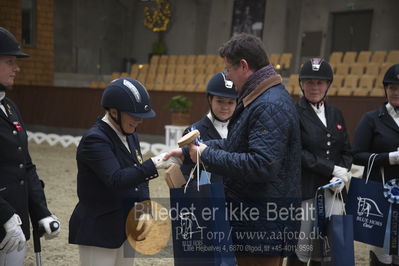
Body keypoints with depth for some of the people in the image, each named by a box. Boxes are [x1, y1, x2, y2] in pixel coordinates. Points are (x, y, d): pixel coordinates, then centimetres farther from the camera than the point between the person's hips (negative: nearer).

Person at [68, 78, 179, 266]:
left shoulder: (130, 137, 9)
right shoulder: (94, 140, -18)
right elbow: (116, 179, -30)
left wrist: (146, 211, -3)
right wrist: (153, 164, -36)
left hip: (126, 228, 8)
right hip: (98, 231, -8)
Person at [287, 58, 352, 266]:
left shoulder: (335, 114, 15)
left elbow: (346, 151, 16)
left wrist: (342, 175, -4)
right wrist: (332, 169, -14)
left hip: (333, 192, 5)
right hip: (304, 192, -5)